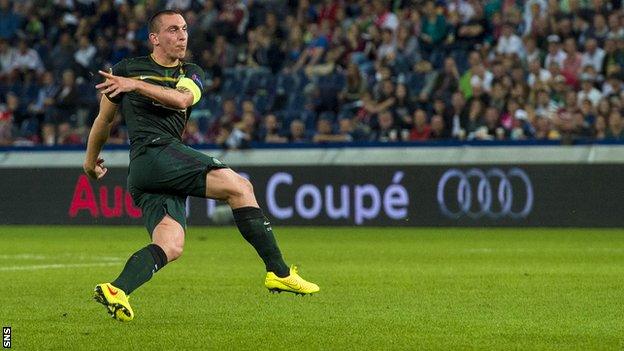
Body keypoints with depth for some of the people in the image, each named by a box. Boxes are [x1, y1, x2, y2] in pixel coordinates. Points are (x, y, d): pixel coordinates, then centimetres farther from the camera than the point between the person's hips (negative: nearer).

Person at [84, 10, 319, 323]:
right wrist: (91, 159, 33)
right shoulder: (126, 70, 12)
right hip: (151, 152, -6)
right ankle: (278, 272, -17)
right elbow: (104, 119, 24)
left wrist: (136, 85, -11)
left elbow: (182, 99, -2)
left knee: (171, 246, -14)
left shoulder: (190, 74, 23)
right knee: (240, 187, -15)